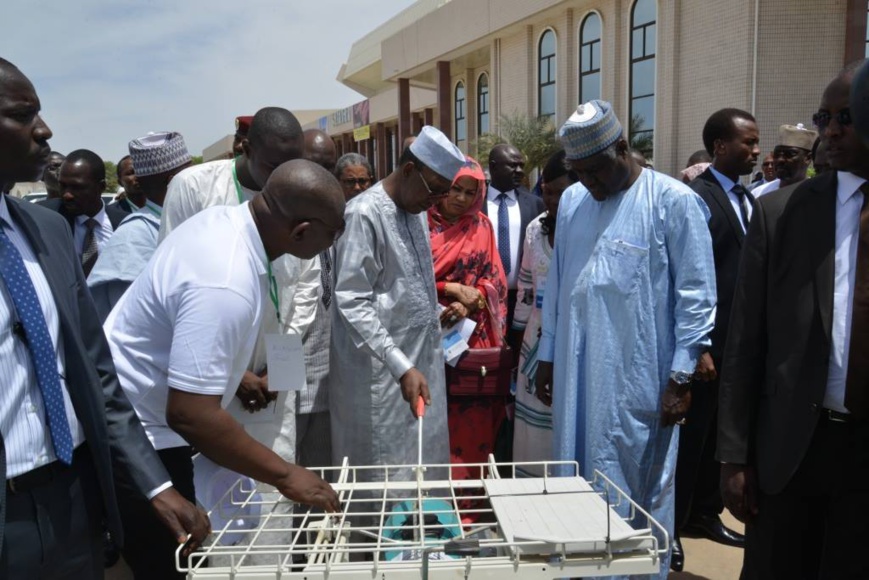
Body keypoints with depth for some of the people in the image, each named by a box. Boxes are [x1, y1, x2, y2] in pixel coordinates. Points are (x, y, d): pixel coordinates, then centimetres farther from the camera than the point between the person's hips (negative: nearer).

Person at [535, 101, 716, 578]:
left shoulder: (673, 201, -9)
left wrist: (681, 376, -10)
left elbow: (696, 298, -8)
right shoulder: (571, 201, 8)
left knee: (639, 494, 7)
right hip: (577, 374, 5)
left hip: (639, 379, -5)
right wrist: (547, 356, 13)